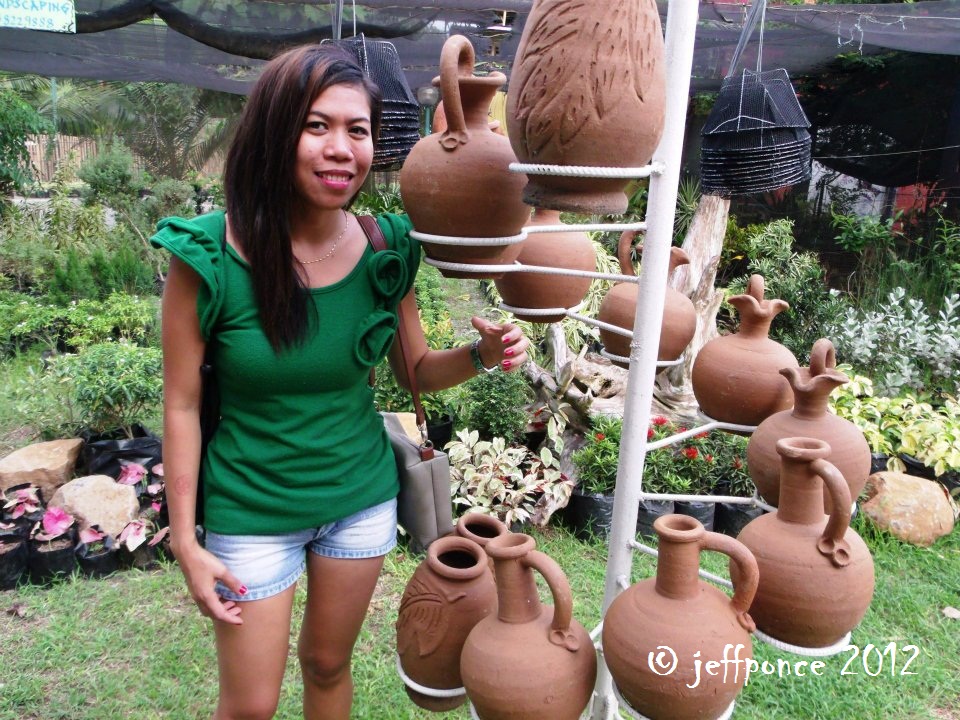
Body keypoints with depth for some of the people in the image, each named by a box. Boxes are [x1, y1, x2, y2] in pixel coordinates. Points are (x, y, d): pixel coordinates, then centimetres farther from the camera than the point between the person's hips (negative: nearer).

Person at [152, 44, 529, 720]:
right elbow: (182, 406, -12)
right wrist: (186, 542, -9)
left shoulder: (386, 248, -11)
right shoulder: (208, 257, -20)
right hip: (253, 513, -2)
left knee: (329, 664, 24)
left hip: (364, 499, 3)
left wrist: (481, 354, -19)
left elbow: (417, 369, 1)